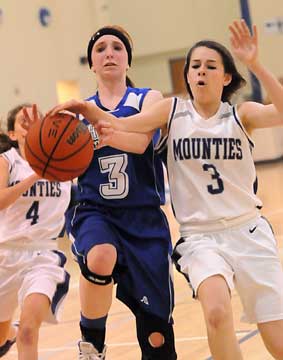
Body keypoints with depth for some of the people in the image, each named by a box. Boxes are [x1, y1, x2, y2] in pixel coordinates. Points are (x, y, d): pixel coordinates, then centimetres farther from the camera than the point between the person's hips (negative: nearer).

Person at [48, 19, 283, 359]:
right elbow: (122, 125, -12)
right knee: (216, 312, -31)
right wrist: (92, 112, -32)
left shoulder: (241, 114, -1)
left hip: (248, 231, 1)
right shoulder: (173, 110, 2)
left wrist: (255, 65, -33)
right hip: (199, 236, -1)